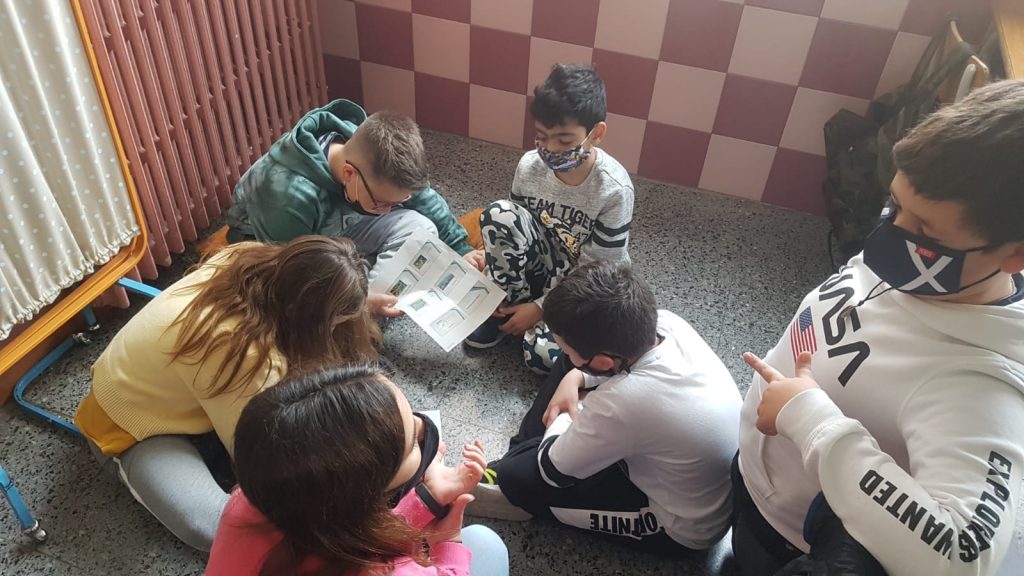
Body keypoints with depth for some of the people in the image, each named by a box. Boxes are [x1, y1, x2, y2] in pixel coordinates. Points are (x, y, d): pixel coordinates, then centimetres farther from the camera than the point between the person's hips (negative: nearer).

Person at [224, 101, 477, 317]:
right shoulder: (290, 197, -41)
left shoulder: (371, 156, -24)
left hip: (334, 231, 5)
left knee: (419, 227, -19)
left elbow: (427, 200, -6)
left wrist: (461, 249, -11)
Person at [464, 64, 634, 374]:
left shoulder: (614, 189, -26)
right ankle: (510, 306, -6)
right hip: (543, 264, 4)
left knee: (542, 354, -28)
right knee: (499, 213, -25)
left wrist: (540, 307, -19)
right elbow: (513, 228, 1)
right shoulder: (529, 166, -15)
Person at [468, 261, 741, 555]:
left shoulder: (621, 403, -42)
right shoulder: (665, 322, -22)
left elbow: (551, 471, -22)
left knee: (522, 474, -10)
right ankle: (523, 451, 19)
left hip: (685, 528, -7)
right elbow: (625, 355, 6)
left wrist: (563, 419, -2)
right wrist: (575, 378, -9)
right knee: (570, 365, 7)